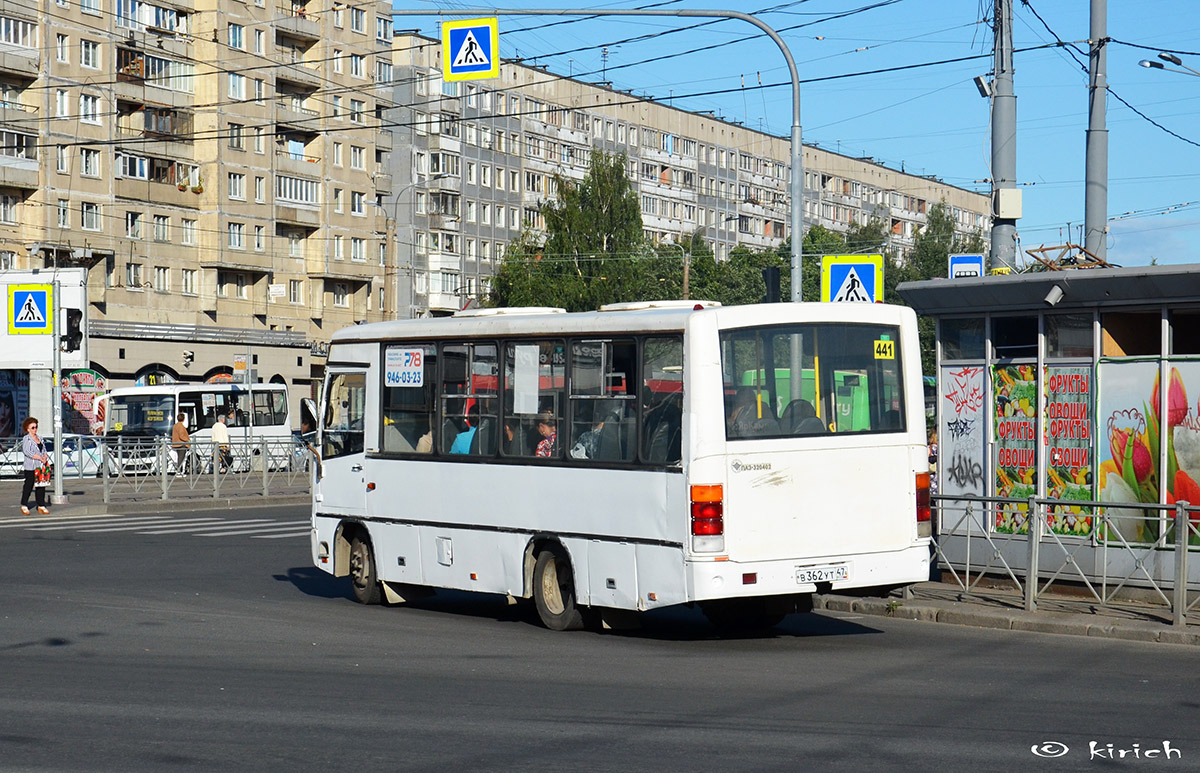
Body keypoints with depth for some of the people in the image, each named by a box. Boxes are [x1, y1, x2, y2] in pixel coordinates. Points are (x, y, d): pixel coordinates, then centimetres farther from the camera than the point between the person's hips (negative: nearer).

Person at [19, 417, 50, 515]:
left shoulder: (39, 438, 17)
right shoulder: (26, 439, -5)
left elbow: (44, 450, 19)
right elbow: (27, 452, -16)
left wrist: (45, 456, -5)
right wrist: (40, 458, -17)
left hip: (41, 466, 7)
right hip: (31, 467, -7)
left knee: (41, 485, 5)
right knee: (29, 485, -4)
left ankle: (41, 506, 9)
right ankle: (24, 506, 4)